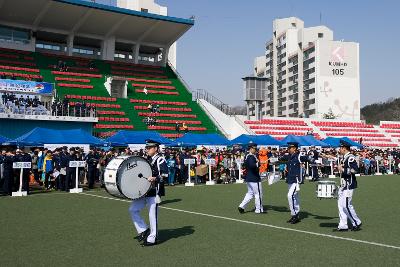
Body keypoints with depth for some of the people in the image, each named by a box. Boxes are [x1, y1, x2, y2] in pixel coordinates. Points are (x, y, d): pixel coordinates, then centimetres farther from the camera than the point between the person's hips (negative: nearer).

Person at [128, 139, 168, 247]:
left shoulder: (160, 160, -8)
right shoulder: (147, 159, 15)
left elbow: (165, 175, -17)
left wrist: (155, 179, -30)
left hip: (154, 191, -8)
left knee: (152, 215, -1)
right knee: (133, 210, 6)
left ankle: (152, 238, 11)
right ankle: (143, 230, 17)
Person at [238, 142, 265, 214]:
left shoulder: (247, 156, 11)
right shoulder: (251, 157, -19)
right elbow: (252, 165, -34)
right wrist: (257, 163, -17)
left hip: (249, 178, 10)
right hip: (254, 178, -10)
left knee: (250, 193, 18)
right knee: (258, 194, 2)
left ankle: (241, 206, 12)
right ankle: (259, 209, 11)